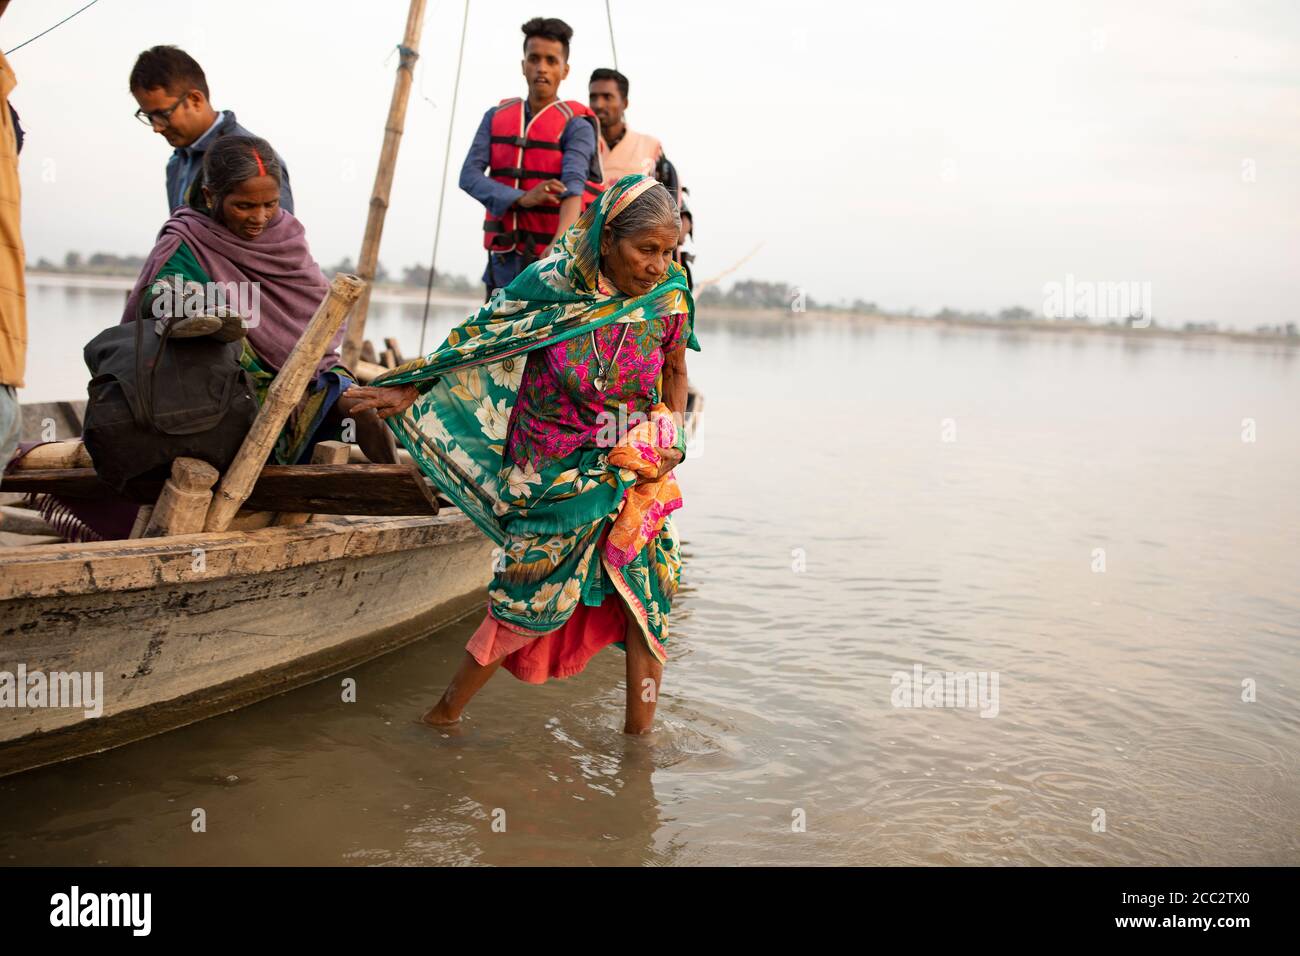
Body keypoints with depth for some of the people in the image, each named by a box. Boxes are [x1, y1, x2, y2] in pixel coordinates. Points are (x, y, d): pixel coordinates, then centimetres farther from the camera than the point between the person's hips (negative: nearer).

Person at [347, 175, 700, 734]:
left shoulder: (669, 297, -7)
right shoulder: (551, 284, -15)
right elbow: (478, 342, -1)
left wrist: (673, 442, -2)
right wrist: (411, 390, 1)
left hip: (634, 476, 3)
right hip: (553, 476, -3)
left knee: (646, 599, 2)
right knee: (531, 601, 1)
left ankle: (638, 738, 18)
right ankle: (444, 715, 21)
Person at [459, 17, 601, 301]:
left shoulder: (575, 125, -4)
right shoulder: (496, 117, 10)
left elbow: (573, 187, -20)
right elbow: (469, 176, -2)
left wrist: (558, 245, -40)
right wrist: (523, 198, -21)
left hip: (553, 258, -5)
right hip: (503, 258, 5)